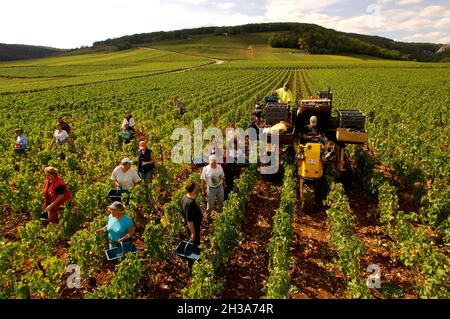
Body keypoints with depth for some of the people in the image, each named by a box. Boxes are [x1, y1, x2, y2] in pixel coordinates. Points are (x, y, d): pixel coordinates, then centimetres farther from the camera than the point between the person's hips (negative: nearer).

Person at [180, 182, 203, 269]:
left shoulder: (185, 197, -7)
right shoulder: (190, 203, -36)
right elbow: (190, 221, -30)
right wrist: (193, 233, -21)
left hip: (188, 226, 10)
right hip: (193, 227, -9)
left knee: (194, 244, 28)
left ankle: (192, 262, 50)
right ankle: (191, 266, 29)